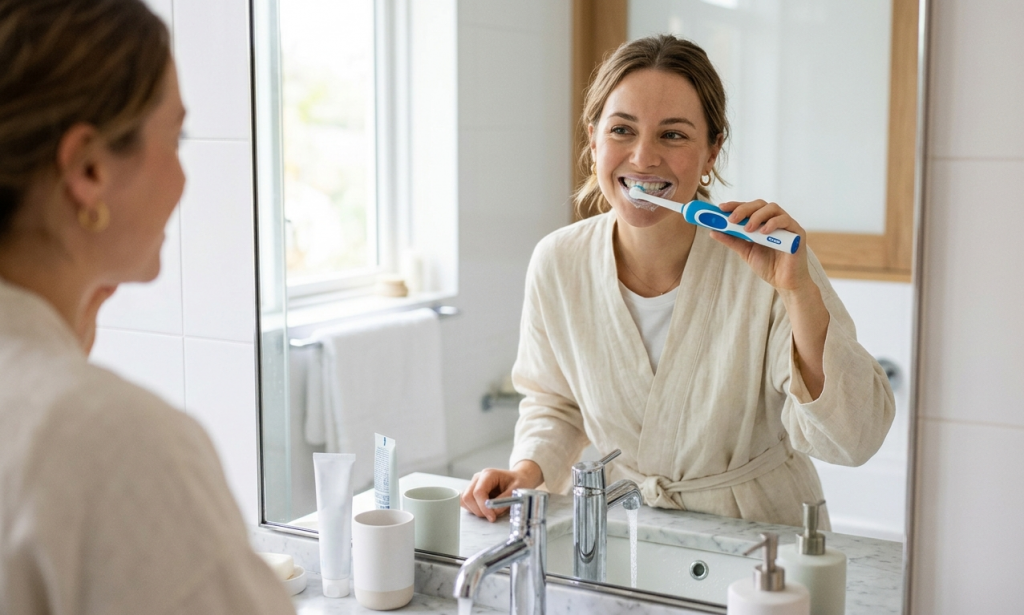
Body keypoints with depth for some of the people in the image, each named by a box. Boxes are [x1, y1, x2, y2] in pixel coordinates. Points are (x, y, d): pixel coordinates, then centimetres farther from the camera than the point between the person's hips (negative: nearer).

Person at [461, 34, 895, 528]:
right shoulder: (557, 264, -6)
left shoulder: (763, 265, -15)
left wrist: (800, 292, -28)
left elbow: (852, 441, -20)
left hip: (760, 536, -2)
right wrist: (527, 471, -7)